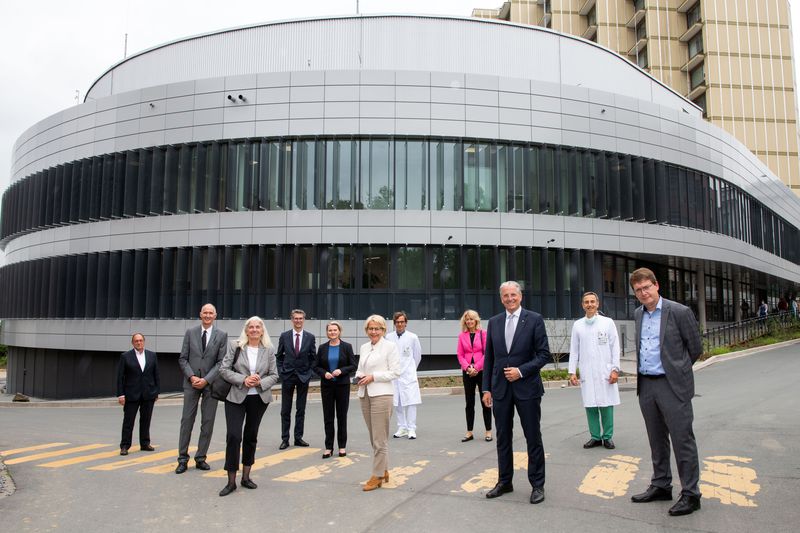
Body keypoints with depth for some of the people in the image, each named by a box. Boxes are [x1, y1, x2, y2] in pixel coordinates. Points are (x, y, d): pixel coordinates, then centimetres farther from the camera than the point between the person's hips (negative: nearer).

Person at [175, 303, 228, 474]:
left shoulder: (222, 335, 1)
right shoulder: (190, 332, 5)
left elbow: (221, 362, -3)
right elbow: (183, 358, 3)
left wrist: (206, 379, -12)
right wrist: (192, 376, -10)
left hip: (211, 383, 0)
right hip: (191, 383, 0)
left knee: (208, 422, 3)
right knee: (187, 420, 2)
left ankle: (200, 458, 14)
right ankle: (183, 459, 10)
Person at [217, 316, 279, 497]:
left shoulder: (269, 350, 1)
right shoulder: (235, 346, -3)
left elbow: (274, 375, 3)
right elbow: (224, 369, -5)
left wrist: (260, 382, -16)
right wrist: (243, 379, -17)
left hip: (259, 399, 2)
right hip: (236, 397, -2)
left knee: (251, 436, 12)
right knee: (233, 436, -9)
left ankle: (246, 477, 25)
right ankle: (231, 481, 2)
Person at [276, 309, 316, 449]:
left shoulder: (310, 337, 0)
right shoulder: (284, 336, 1)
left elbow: (313, 357, 6)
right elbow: (279, 356, 6)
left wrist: (309, 372, -2)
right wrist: (281, 371, -2)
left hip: (303, 376, 1)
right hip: (287, 376, 0)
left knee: (301, 410, 7)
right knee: (285, 410, 3)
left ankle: (298, 438, 16)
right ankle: (285, 439, 10)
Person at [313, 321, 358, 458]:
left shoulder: (347, 347, -2)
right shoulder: (322, 348, 4)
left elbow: (354, 365, -4)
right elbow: (316, 366, 6)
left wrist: (341, 370, -19)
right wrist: (324, 373, -13)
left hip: (342, 385, -1)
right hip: (327, 385, 2)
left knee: (342, 416, 6)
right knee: (328, 416, 4)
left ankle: (342, 446, 16)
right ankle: (328, 447, 12)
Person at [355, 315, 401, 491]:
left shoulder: (390, 346, -4)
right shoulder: (364, 347, 14)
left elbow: (395, 372, -8)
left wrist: (373, 377, -14)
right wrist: (359, 377, -1)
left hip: (381, 395, -6)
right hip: (364, 395, 6)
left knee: (380, 439, -3)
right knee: (374, 438, 12)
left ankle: (377, 476, 7)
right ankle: (383, 471, 25)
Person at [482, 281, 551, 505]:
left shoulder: (534, 319, -4)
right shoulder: (494, 322, 7)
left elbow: (544, 354, -6)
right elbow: (489, 358, 9)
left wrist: (521, 371, -16)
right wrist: (486, 388, 5)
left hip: (526, 387, -3)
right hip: (500, 388, 4)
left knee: (533, 438, 5)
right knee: (503, 438, 12)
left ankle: (537, 485, 18)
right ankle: (504, 482, 26)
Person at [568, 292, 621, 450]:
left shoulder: (608, 322, 2)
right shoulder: (577, 325, 7)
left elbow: (615, 347, 1)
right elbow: (574, 350, 8)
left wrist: (615, 369, -6)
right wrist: (572, 372, 2)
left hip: (605, 372, -1)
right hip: (586, 373, 2)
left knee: (606, 406, 1)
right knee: (590, 406, 4)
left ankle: (607, 437, 13)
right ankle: (595, 436, 14)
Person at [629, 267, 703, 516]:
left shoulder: (679, 312, -9)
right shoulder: (638, 314, 10)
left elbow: (696, 348, -1)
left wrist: (677, 370, 10)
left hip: (672, 386, -6)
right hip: (646, 385, 6)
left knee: (682, 439, 0)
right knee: (656, 440, 16)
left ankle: (690, 494, 10)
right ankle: (661, 486, 28)